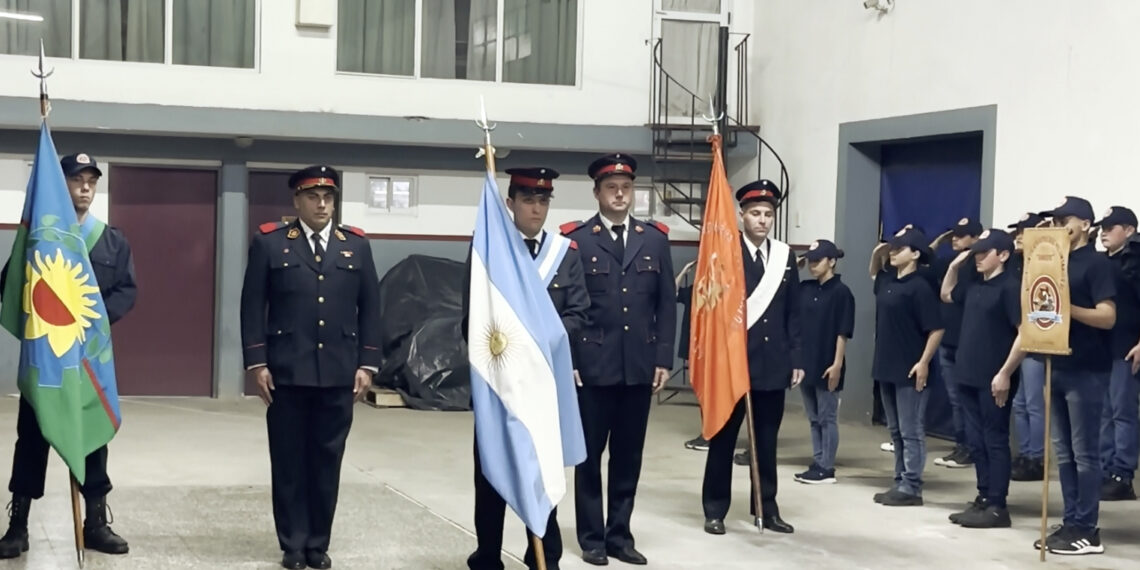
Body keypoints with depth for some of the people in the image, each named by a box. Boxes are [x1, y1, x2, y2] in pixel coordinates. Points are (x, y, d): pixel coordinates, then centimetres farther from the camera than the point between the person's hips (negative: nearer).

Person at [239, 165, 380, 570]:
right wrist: (256, 362, -6)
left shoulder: (357, 245, 9)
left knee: (327, 461, 6)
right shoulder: (269, 243, 3)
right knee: (289, 461, 4)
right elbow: (252, 307, 1)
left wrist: (367, 364, 3)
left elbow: (369, 309, 9)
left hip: (339, 374, 2)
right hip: (286, 372, -2)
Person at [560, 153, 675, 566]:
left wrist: (664, 358, 2)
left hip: (640, 366, 3)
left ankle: (619, 535, 18)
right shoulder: (576, 239, -2)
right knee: (590, 455, 5)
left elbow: (667, 303, 8)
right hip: (593, 365, -3)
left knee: (629, 456, 8)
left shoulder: (655, 239, 8)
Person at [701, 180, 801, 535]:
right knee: (723, 438, 5)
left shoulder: (785, 257, 7)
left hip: (773, 364, 4)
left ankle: (766, 509, 19)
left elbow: (793, 315, 10)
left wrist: (797, 359, 6)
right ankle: (715, 510, 13)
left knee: (767, 440, 10)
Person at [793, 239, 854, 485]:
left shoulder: (841, 292, -9)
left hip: (826, 366, -7)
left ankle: (827, 468, 6)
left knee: (827, 418, 1)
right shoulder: (804, 289, 9)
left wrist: (837, 364, -16)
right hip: (806, 363, 7)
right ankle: (817, 464, 19)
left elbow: (843, 332, -11)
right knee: (814, 418, 12)